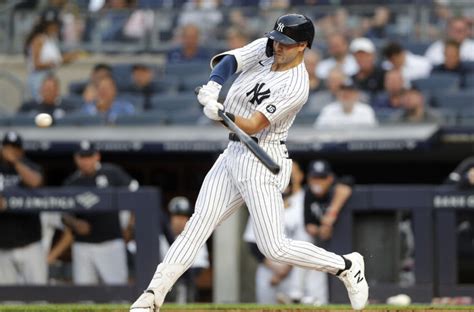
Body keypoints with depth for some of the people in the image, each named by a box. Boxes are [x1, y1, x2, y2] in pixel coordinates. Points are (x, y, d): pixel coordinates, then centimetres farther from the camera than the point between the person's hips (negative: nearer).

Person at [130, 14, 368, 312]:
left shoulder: (296, 87, -19)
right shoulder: (264, 50, 2)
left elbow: (253, 125, -24)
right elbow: (227, 60, -8)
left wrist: (222, 113, -41)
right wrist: (213, 88, -28)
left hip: (262, 162, -7)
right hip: (233, 154, 7)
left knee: (275, 248, -9)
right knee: (199, 224, -1)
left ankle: (347, 265, 10)